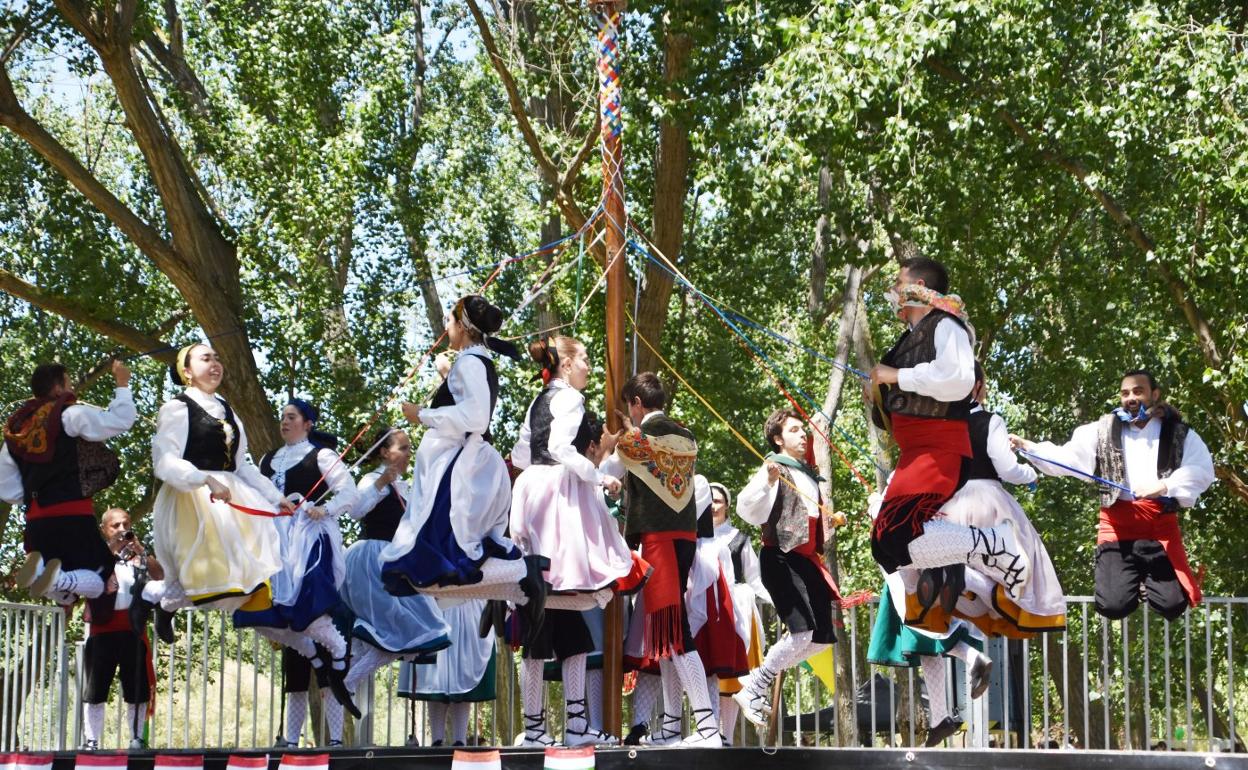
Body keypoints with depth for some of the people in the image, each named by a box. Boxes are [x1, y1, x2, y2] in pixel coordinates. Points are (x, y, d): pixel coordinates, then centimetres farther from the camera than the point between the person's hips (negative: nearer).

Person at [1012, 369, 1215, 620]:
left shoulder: (1179, 433, 9)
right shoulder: (1103, 431, 12)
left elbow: (1200, 471, -5)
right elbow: (1068, 457, 3)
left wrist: (1163, 486, -20)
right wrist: (1027, 447, -11)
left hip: (1161, 525, -1)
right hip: (1117, 525, 1)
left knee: (1172, 605, -10)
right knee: (1113, 606, -10)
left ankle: (1151, 577, 24)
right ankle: (1133, 575, 24)